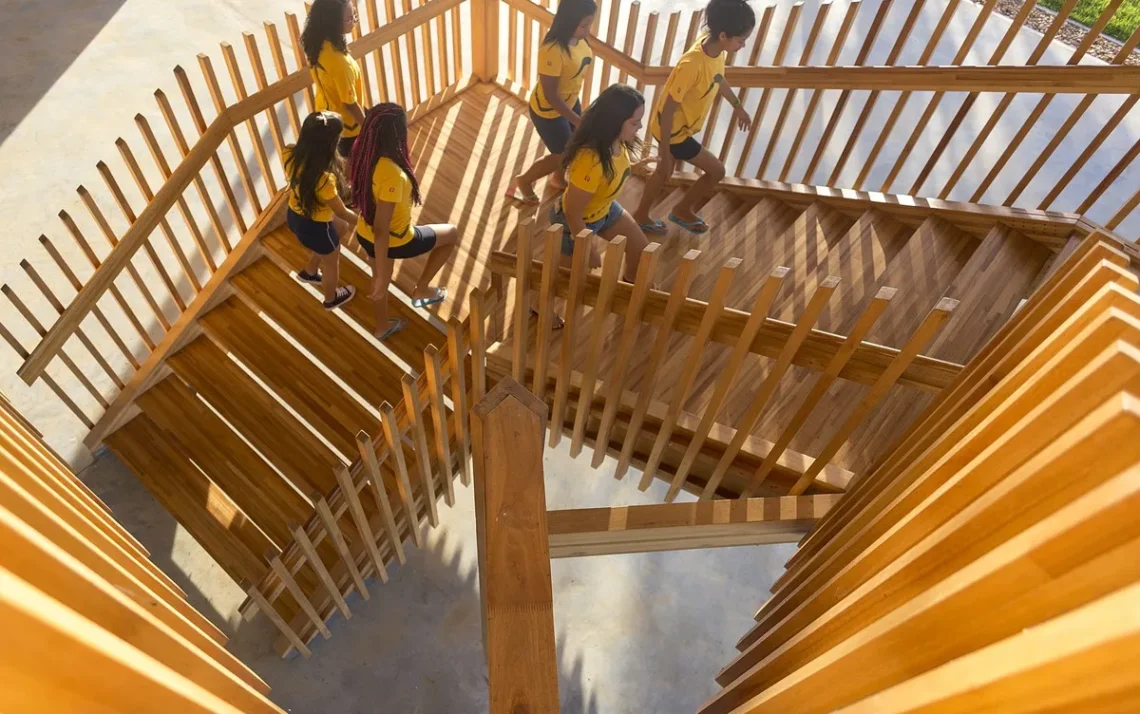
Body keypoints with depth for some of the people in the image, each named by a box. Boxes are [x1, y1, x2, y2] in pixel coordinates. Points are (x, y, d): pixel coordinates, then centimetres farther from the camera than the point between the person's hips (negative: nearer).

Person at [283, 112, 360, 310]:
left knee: (328, 248, 37)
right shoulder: (323, 179, -40)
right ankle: (331, 299, 53)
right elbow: (342, 213, -23)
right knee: (331, 263, 26)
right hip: (315, 227, -7)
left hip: (294, 217, 7)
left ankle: (309, 273, 64)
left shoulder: (290, 154, -20)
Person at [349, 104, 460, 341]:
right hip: (395, 241, -7)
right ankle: (421, 289, 26)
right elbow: (381, 230, -33)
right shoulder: (392, 175, -37)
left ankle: (383, 326, 58)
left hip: (364, 235, 7)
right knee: (452, 234, 16)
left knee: (382, 278, 34)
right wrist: (381, 277, -25)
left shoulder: (364, 154, -13)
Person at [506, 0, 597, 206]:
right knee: (562, 156, 8)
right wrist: (578, 120, -29)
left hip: (570, 101, 8)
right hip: (548, 111, -8)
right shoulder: (553, 50, -35)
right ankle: (523, 180, 32)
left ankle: (558, 179, 52)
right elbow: (550, 95, -30)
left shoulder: (578, 38, -9)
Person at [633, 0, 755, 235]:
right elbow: (667, 111, -29)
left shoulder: (717, 49, -9)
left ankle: (641, 216, 45)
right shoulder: (692, 65, -36)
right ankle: (682, 210, 25)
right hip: (673, 130, -8)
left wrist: (737, 106, 26)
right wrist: (665, 153, -24)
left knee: (664, 173, 25)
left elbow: (718, 79, 13)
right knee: (716, 171, 4)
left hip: (683, 126, 8)